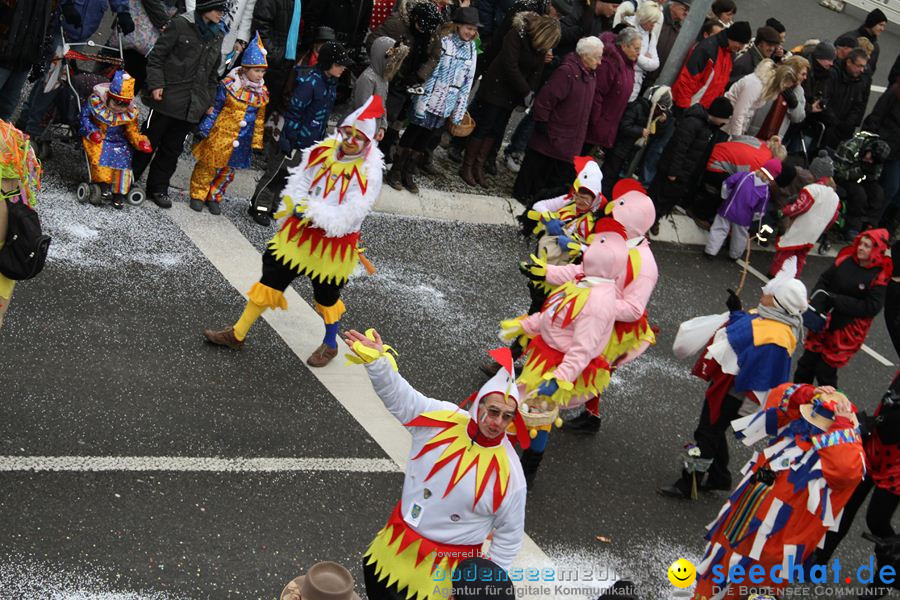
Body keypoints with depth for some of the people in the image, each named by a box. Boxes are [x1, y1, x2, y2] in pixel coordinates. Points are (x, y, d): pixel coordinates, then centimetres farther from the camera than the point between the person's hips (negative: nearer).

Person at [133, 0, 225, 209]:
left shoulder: (217, 37, 12)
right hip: (168, 98, -5)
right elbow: (156, 55, -6)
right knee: (149, 142, 3)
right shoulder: (181, 25, -7)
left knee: (173, 149, 10)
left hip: (191, 106, 6)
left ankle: (158, 188, 20)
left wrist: (209, 101, 16)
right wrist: (156, 84, -15)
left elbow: (213, 74, 21)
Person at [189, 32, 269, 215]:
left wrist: (257, 141, 9)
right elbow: (215, 108, -7)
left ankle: (214, 197, 30)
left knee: (227, 170, 14)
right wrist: (204, 130, -7)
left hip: (241, 141, 4)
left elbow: (260, 118, 8)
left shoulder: (262, 92, 1)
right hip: (220, 136, -4)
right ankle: (198, 196, 21)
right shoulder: (229, 85, -12)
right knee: (208, 165, 5)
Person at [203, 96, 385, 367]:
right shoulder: (322, 152, -7)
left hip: (333, 243, -4)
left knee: (327, 295, 15)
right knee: (271, 280, 10)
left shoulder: (368, 174, -20)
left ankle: (330, 345, 41)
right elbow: (295, 186, -3)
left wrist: (312, 211, -25)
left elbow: (349, 215, -25)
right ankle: (237, 334, 23)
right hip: (299, 233, 4)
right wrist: (298, 206, -22)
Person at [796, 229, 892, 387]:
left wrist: (835, 299, -20)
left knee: (825, 369, 0)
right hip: (823, 323, 4)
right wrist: (816, 308, -18)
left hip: (847, 331, -4)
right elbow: (823, 282, -1)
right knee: (808, 361, 15)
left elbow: (871, 307, -20)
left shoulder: (881, 276, -16)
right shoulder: (846, 260, -6)